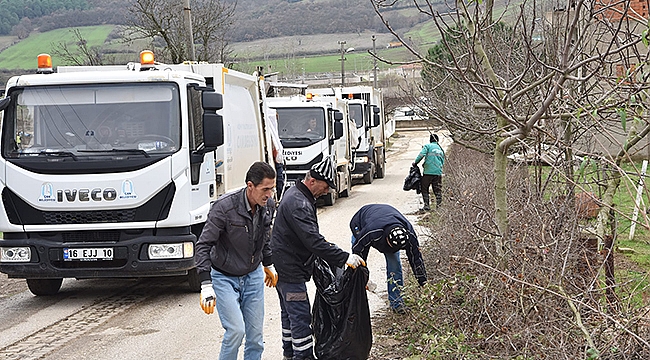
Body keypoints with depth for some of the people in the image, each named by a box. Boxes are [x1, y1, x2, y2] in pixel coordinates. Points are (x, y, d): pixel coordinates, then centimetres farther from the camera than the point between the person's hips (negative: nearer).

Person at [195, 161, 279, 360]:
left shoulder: (268, 205, -7)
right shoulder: (224, 207, -25)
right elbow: (204, 246, -23)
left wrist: (268, 264, 24)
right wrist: (206, 285, -29)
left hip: (253, 276, 5)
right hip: (224, 277, -5)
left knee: (255, 334, 5)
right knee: (236, 330, -16)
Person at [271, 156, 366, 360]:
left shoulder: (295, 194, 9)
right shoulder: (298, 204, -25)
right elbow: (313, 240, -32)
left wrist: (323, 244, 24)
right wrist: (344, 258, -32)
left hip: (284, 266, 11)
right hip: (290, 269, -11)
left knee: (289, 311, 20)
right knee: (300, 315, -8)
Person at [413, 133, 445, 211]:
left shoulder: (427, 146, 0)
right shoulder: (441, 149, 17)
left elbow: (421, 155, -13)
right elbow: (443, 162, 19)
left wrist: (415, 163, -1)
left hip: (428, 172, -4)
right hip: (438, 172, 4)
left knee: (424, 189, 6)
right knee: (438, 190, 9)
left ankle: (426, 206, 1)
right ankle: (439, 205, 4)